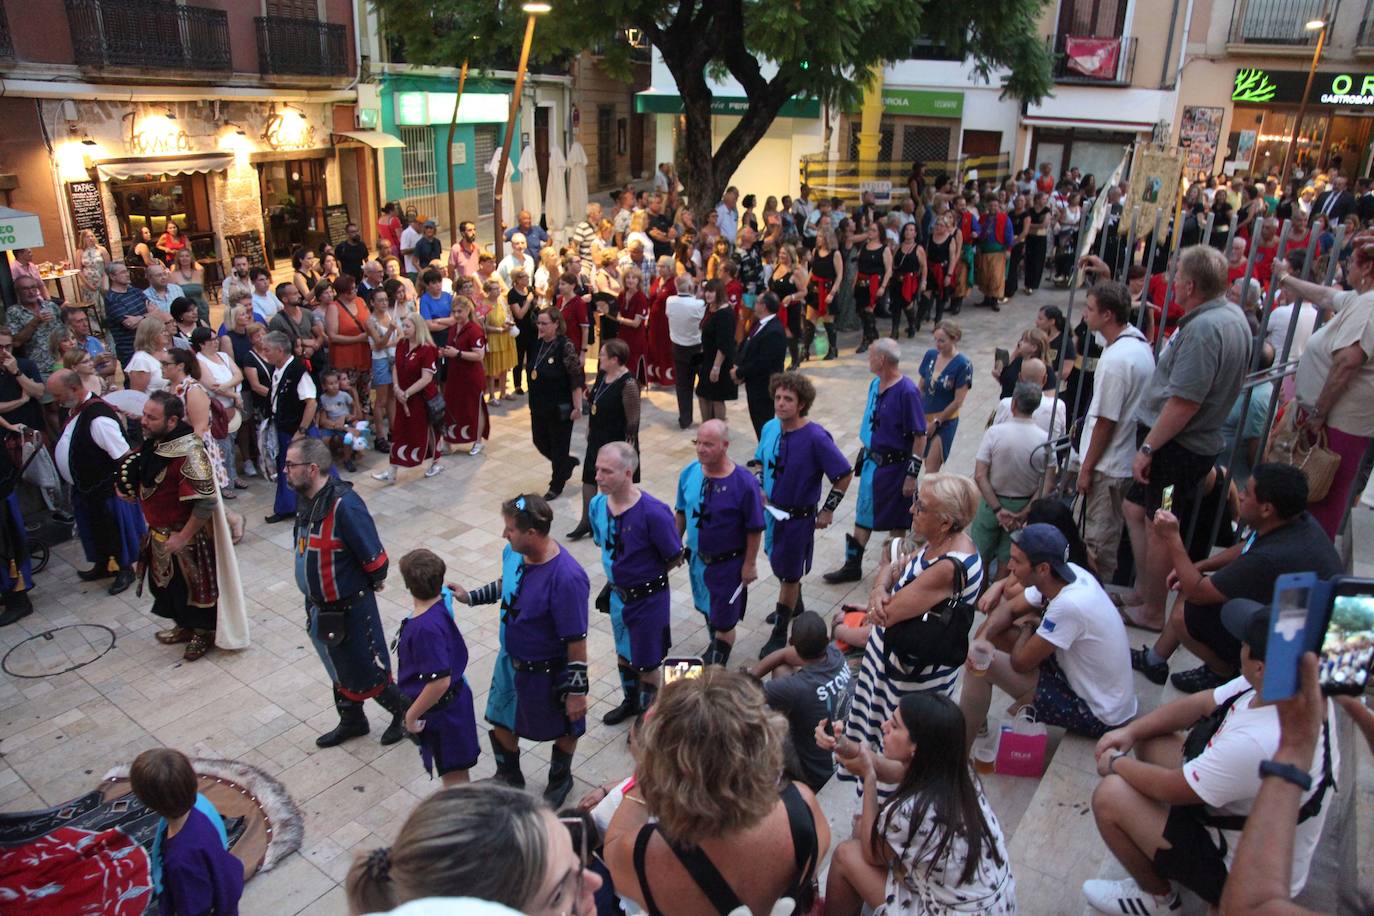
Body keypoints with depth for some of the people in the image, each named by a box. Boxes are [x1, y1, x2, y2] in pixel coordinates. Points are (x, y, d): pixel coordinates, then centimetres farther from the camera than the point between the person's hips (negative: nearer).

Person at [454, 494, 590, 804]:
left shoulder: (567, 578, -36)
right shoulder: (513, 552, -13)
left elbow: (577, 642, -28)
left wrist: (577, 691, -20)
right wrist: (469, 597, 6)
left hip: (549, 673, -7)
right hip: (510, 661, 7)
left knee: (563, 729, 21)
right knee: (502, 723, 25)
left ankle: (560, 778, 51)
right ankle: (509, 777, 54)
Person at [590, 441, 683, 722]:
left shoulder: (653, 513, -30)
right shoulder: (597, 505, -11)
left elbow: (675, 558, -16)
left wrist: (647, 576, -2)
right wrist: (618, 574, 5)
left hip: (648, 598, -6)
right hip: (617, 594, 6)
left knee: (646, 663, 12)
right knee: (623, 653, 26)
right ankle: (631, 702, 51)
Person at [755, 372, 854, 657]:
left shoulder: (816, 437, -24)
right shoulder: (770, 427, -5)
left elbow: (845, 475, -16)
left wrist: (828, 510, -13)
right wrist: (760, 489, 0)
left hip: (800, 517, -6)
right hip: (772, 510, 6)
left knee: (789, 574, 5)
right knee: (779, 562, 24)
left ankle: (779, 635, 20)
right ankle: (794, 606, 52)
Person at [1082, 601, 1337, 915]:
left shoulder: (1259, 743, -40)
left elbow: (1170, 788, -24)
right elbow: (1201, 703, 2)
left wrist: (1116, 764, -6)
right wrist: (1131, 731, -3)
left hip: (1239, 872, -8)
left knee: (1110, 795, -15)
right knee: (1149, 741, 9)